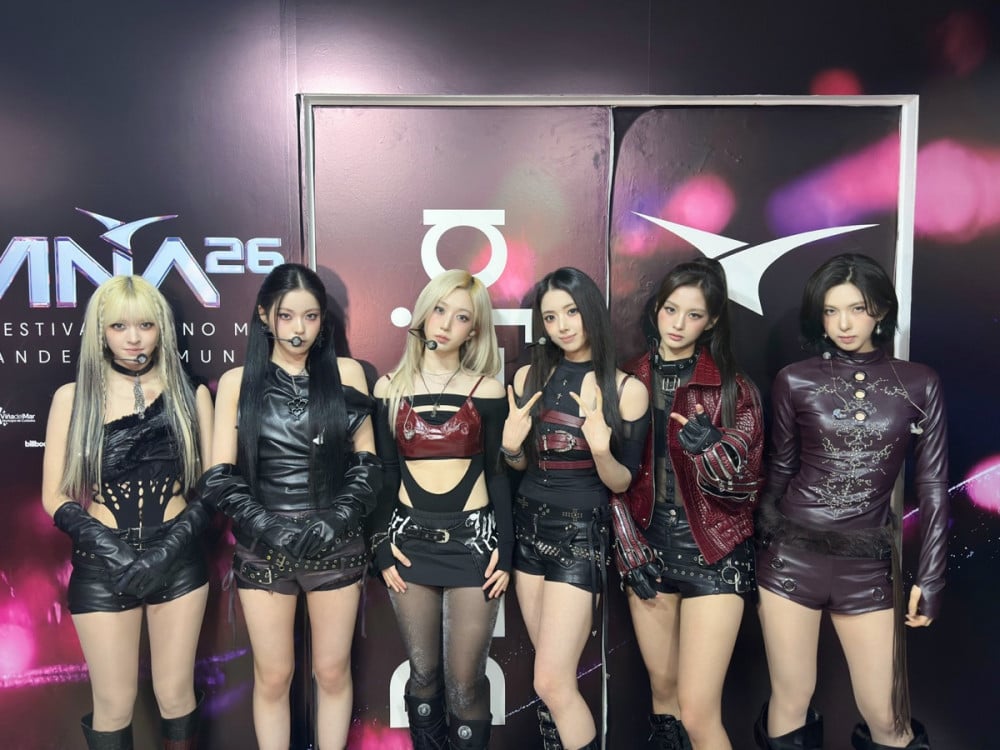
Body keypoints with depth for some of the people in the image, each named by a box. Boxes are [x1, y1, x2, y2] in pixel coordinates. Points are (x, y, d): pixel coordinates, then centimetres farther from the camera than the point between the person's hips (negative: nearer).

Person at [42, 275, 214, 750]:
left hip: (179, 564, 1)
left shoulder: (191, 394, 1)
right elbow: (55, 497, -2)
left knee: (175, 694, 11)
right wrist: (114, 549, -15)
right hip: (102, 569, 0)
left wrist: (168, 548, -12)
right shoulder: (73, 397, 0)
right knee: (114, 705, 8)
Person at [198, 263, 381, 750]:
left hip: (335, 546, 0)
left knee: (332, 672, 11)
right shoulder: (237, 382, 2)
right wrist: (270, 527, -13)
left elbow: (366, 464, 1)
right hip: (262, 549, 0)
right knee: (273, 677, 11)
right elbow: (219, 477, -2)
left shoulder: (346, 374, 1)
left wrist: (333, 522, -12)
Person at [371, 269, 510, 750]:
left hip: (472, 537, -1)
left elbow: (498, 475, 2)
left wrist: (504, 549, -3)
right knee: (423, 676, 11)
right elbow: (384, 474, 6)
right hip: (411, 538, 2)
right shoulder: (390, 388, 3)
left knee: (464, 682, 2)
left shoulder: (487, 391, -1)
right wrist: (382, 545, 1)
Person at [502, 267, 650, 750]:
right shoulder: (529, 377, 2)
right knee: (555, 678, 12)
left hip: (582, 533, -4)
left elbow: (623, 483, -5)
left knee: (552, 683, -6)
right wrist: (510, 445, -11)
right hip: (528, 526, 5)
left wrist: (600, 448, -25)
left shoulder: (626, 389, -9)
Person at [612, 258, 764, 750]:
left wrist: (711, 450, -27)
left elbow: (746, 487, -6)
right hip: (648, 549, 3)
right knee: (663, 693, 14)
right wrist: (631, 554, -3)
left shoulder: (734, 390, -3)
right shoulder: (629, 383, 3)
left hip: (713, 554, -2)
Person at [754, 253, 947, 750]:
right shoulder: (795, 382, -1)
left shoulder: (919, 385, 2)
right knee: (792, 704, 8)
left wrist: (930, 576, 3)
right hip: (792, 554, 0)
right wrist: (759, 545, 11)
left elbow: (932, 487, 5)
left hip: (870, 563, 1)